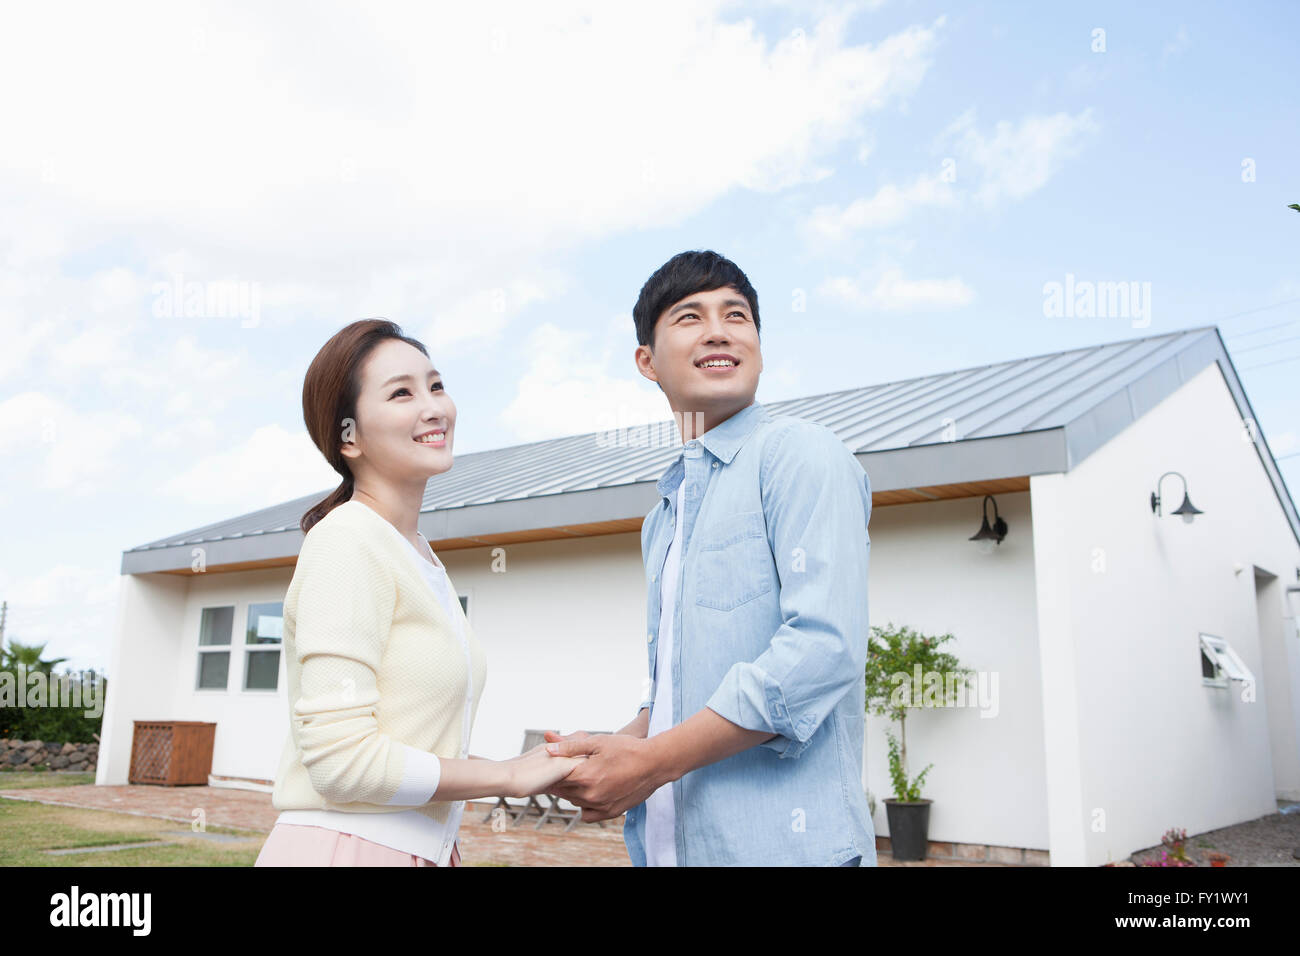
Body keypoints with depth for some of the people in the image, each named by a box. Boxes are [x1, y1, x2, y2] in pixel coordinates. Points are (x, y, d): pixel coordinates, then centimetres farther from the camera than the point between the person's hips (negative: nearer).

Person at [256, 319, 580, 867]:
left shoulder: (422, 559, 10)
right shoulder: (346, 544, -15)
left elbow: (420, 738, 9)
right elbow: (339, 760, -20)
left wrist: (526, 769, -2)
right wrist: (507, 777, -12)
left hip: (423, 850, 8)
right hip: (342, 846, -7)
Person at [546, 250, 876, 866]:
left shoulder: (800, 453, -9)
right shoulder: (662, 518, 15)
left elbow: (825, 647, -20)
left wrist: (652, 761, -18)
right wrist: (618, 748, -2)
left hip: (781, 842, -7)